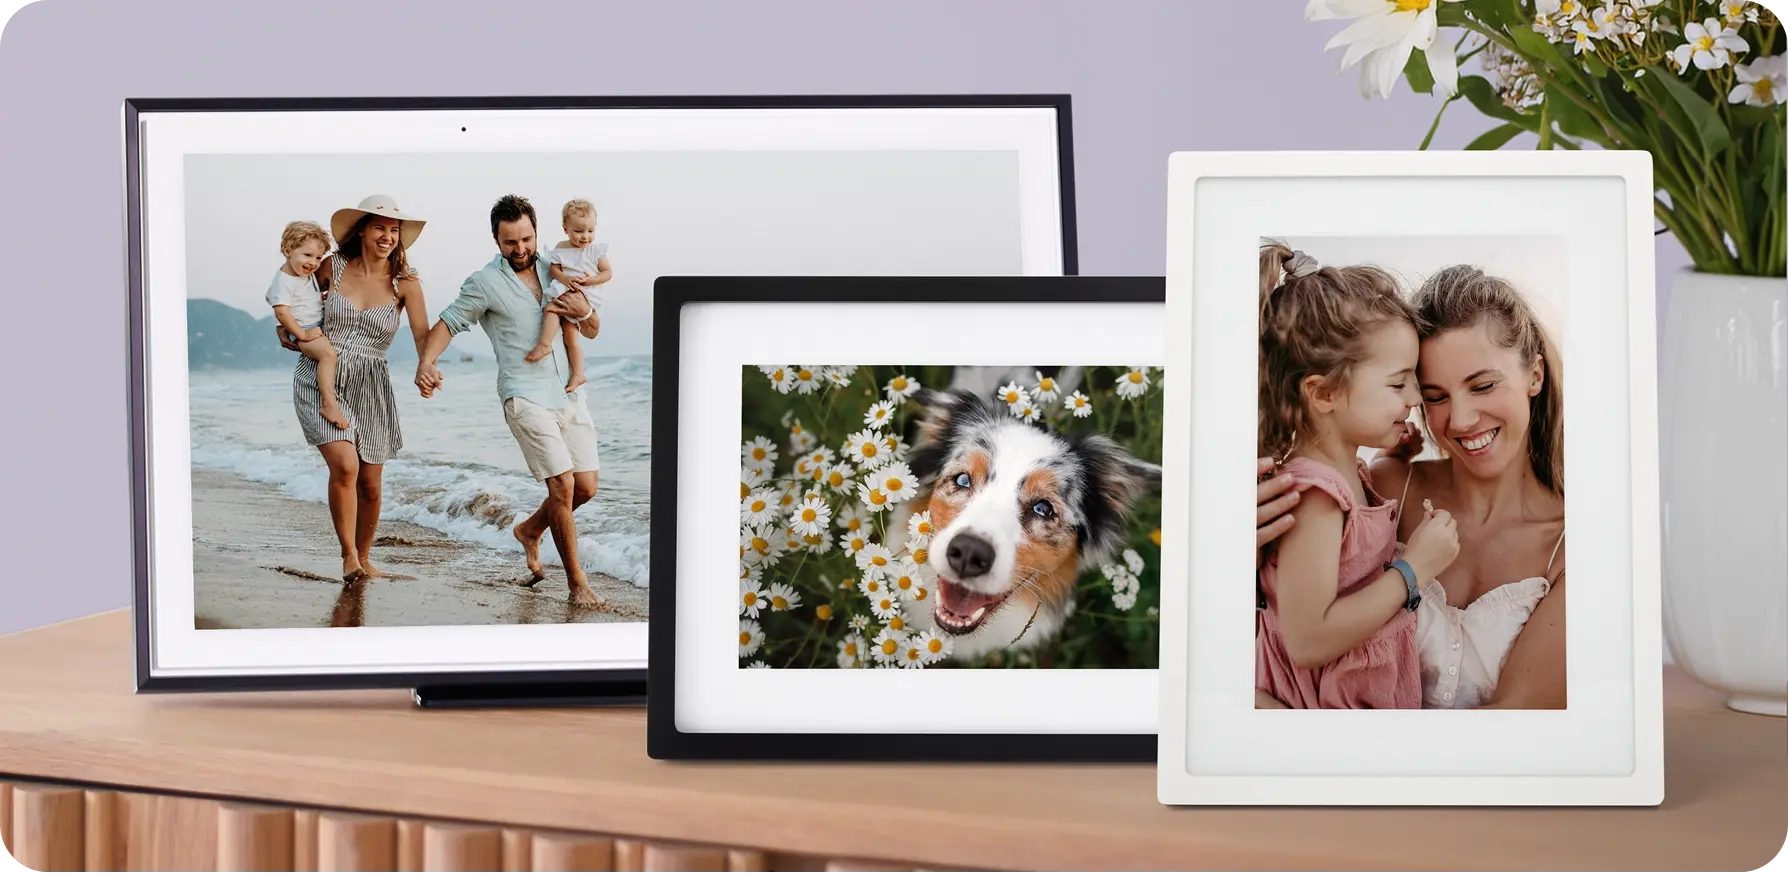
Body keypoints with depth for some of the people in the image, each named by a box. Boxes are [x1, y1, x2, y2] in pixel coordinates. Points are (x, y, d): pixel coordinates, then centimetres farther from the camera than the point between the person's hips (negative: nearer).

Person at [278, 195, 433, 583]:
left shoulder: (405, 282, -2)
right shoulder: (333, 267, -1)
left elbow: (423, 335, -14)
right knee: (344, 464, -20)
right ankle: (348, 557, -6)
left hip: (369, 387, 2)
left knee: (371, 482, 7)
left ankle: (363, 558, 30)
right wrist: (285, 327, 5)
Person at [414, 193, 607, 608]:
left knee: (586, 488, 4)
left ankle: (530, 530, 33)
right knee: (562, 485, -13)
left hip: (568, 393, 5)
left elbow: (592, 332, 15)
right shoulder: (485, 283, -4)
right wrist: (426, 363, -20)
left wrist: (583, 312, -9)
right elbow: (447, 323, -2)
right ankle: (577, 582, -2)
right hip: (525, 397, -5)